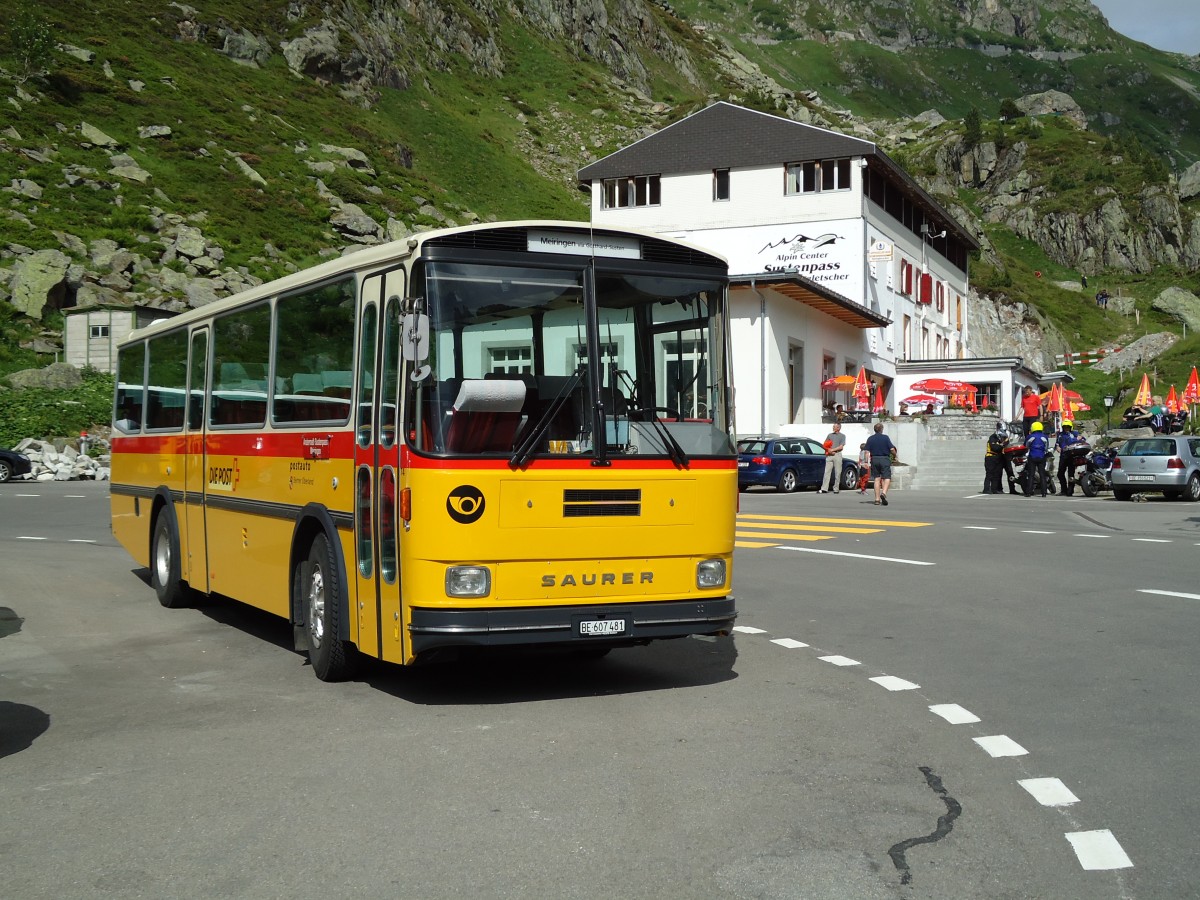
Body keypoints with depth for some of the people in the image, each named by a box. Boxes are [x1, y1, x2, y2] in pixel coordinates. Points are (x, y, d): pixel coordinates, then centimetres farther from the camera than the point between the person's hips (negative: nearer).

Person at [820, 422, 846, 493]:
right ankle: (824, 489, -11)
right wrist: (829, 451, -5)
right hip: (829, 455, 2)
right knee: (827, 472, -6)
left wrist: (832, 450, -10)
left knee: (837, 473, -2)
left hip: (837, 455, -2)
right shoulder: (829, 435, 17)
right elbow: (825, 445, 13)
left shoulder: (842, 436, 7)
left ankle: (836, 489, 5)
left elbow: (841, 447, -4)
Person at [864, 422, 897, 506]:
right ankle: (884, 493, -25)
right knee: (887, 478, 0)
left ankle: (877, 499, 6)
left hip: (874, 459, 3)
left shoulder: (870, 439, 3)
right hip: (885, 459, -3)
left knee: (877, 479, 8)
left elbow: (867, 452, -2)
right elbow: (892, 449, -7)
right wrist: (894, 456, 12)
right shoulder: (885, 438, -5)